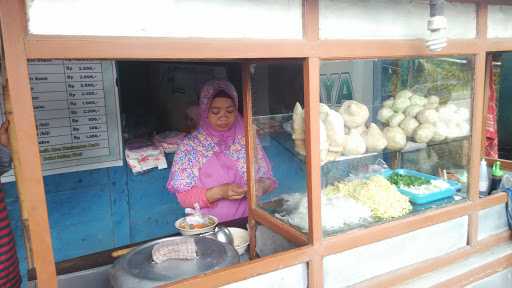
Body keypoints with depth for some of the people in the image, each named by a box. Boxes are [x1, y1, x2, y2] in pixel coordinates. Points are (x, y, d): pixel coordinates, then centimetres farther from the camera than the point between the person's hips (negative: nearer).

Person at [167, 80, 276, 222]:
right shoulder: (190, 145, -3)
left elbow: (268, 179, 9)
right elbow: (184, 196, -5)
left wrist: (261, 186, -12)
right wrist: (219, 192, -18)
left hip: (248, 221, 2)